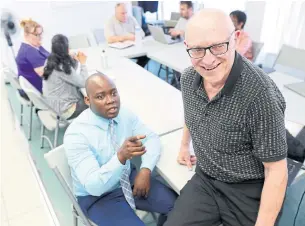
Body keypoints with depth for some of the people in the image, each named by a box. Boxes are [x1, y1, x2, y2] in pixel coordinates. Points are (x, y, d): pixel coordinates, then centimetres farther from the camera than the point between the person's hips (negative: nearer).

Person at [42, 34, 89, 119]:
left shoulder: (50, 61, 0)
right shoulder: (62, 67, -27)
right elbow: (83, 83, -20)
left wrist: (76, 61, 7)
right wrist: (82, 63, -10)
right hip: (63, 109, -9)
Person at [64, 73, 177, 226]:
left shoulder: (125, 114, -10)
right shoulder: (76, 134, -26)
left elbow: (152, 138, 0)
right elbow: (93, 186, -31)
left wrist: (145, 170, -18)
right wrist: (121, 156, -47)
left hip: (128, 179, 5)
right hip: (97, 196, -4)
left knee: (176, 205, -8)